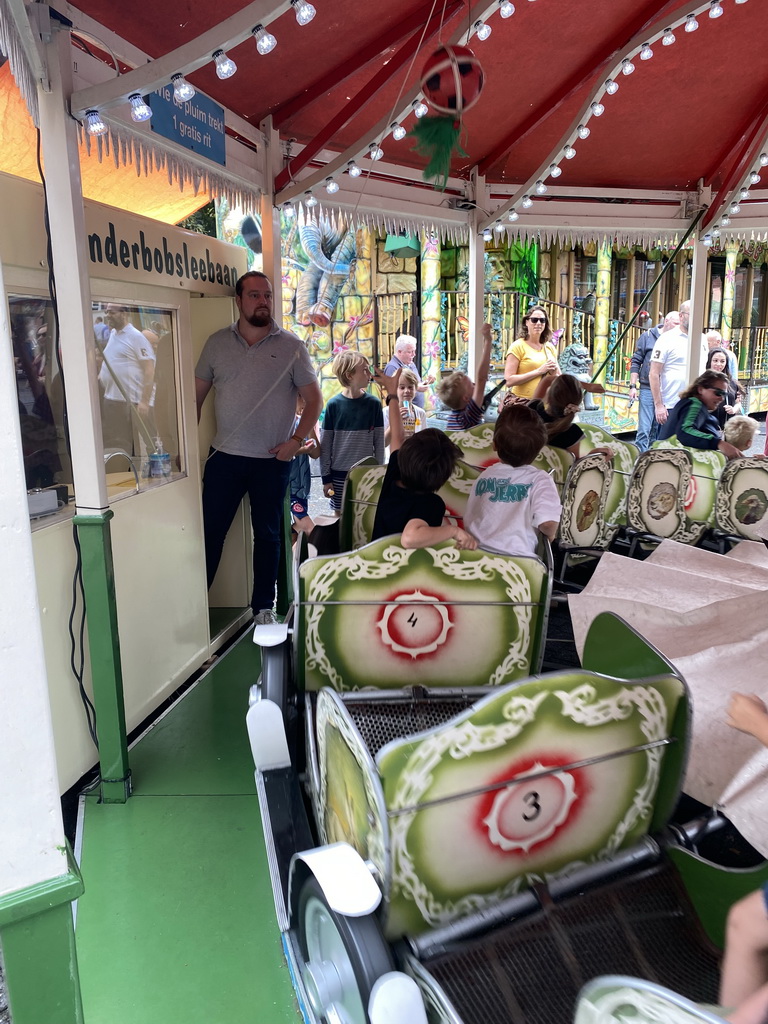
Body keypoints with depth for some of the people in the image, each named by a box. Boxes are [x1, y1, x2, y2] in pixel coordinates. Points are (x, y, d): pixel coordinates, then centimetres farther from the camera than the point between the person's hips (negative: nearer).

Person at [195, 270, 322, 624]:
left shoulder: (290, 346, -1)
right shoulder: (217, 343, 5)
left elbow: (313, 399, 0)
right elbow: (197, 395, 9)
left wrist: (296, 441, -10)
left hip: (272, 461, -1)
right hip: (223, 456, 1)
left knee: (267, 534, 10)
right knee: (210, 530, 5)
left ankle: (263, 606, 24)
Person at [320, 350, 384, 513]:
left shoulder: (374, 403, -2)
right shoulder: (334, 405, -6)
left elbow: (379, 442, 3)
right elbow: (326, 444, -2)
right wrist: (326, 477, -2)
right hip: (339, 473, -1)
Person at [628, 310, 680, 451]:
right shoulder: (648, 336, 2)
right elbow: (636, 362, 4)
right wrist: (633, 386, -2)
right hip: (648, 390, -2)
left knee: (658, 430, 9)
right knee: (644, 430, -6)